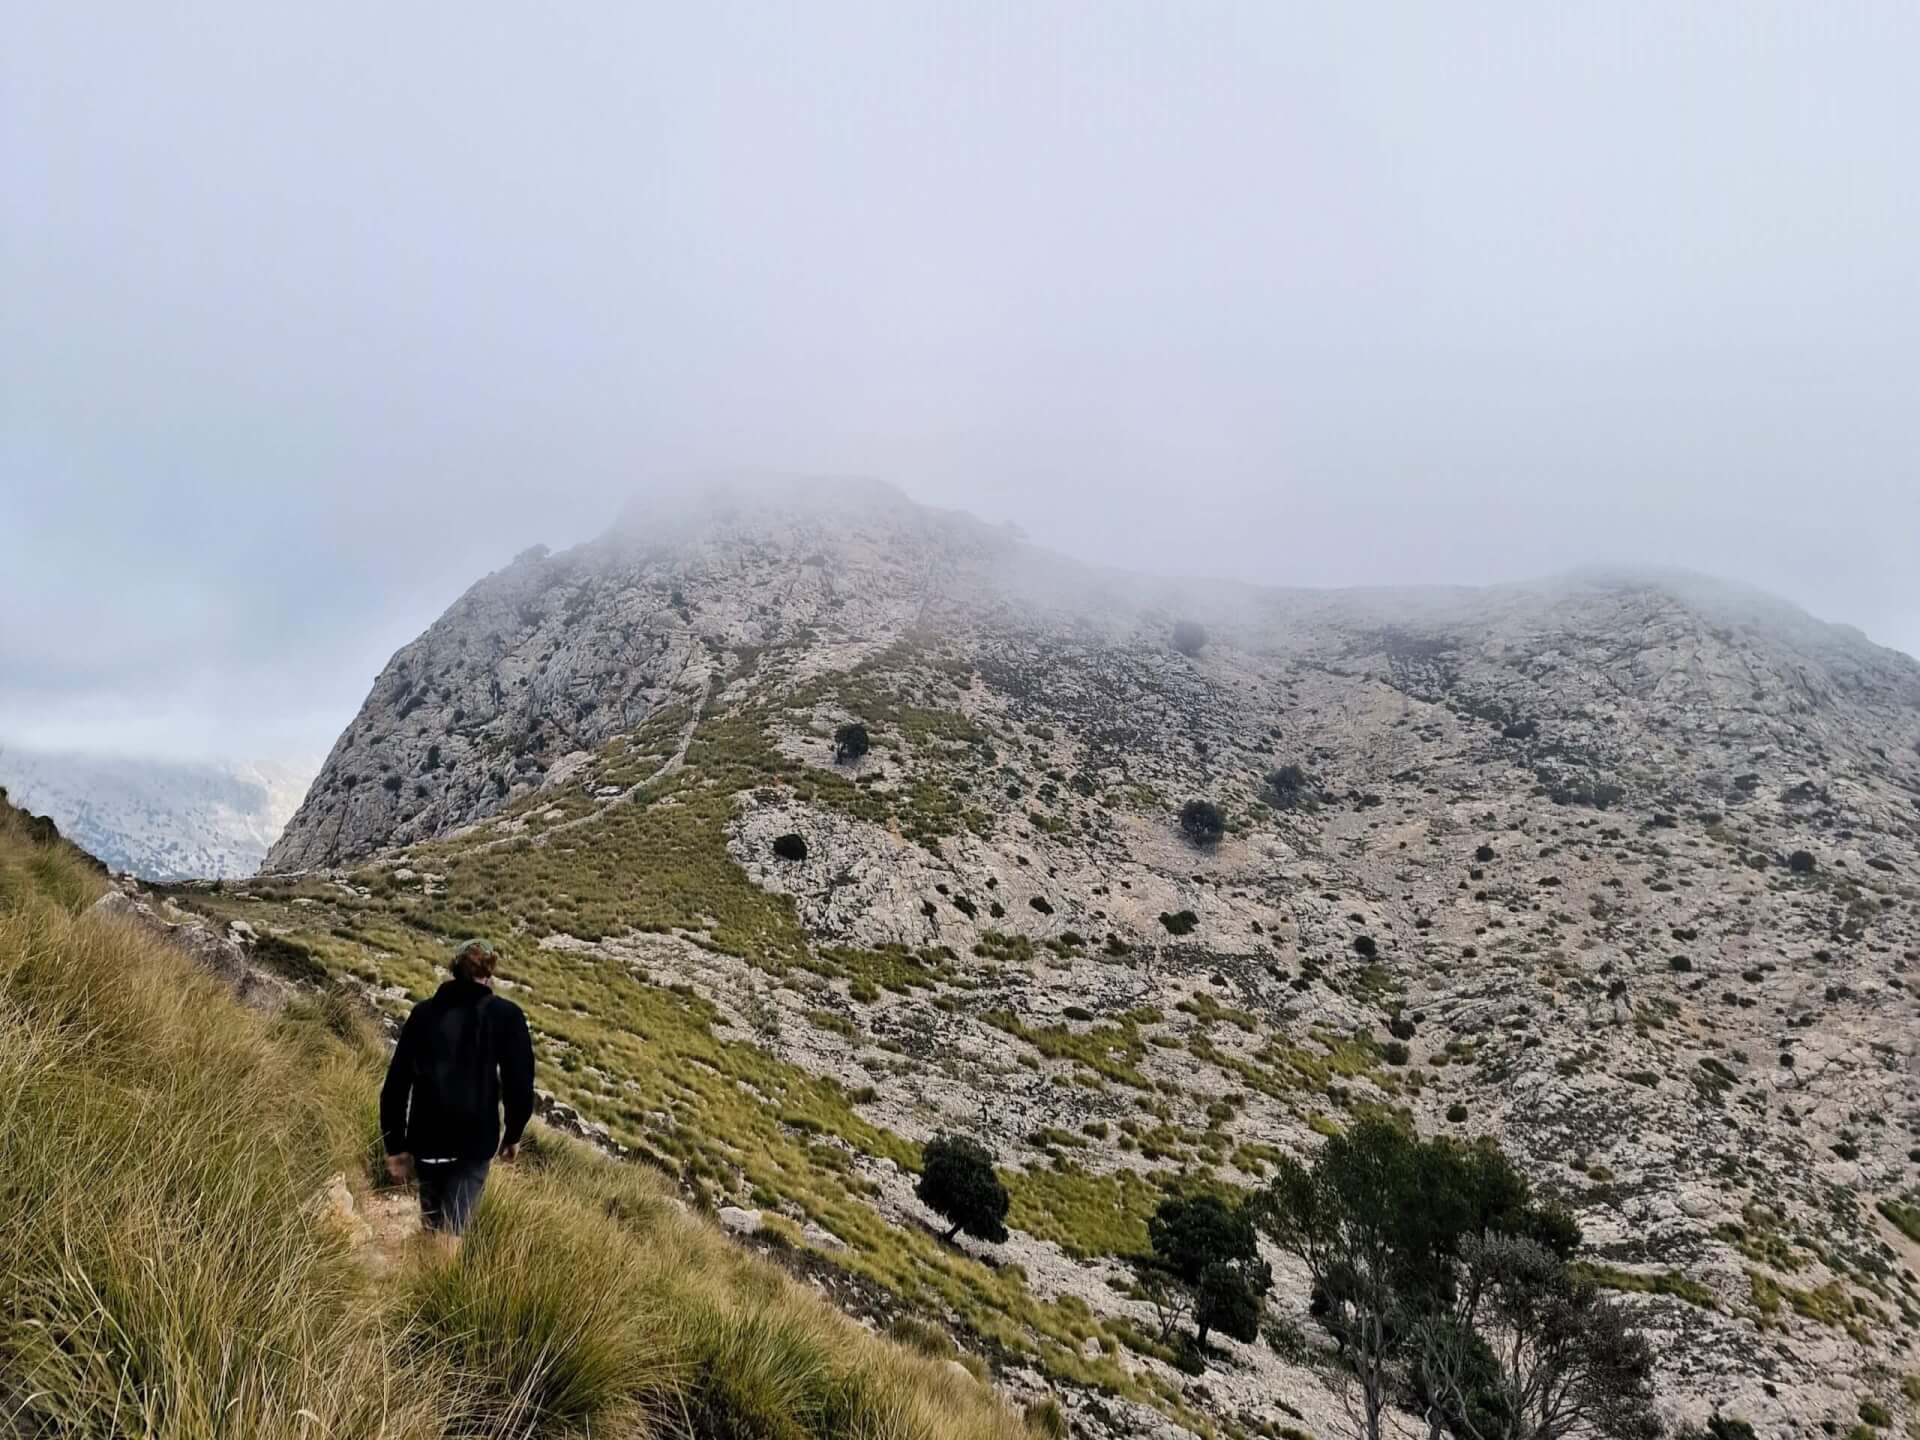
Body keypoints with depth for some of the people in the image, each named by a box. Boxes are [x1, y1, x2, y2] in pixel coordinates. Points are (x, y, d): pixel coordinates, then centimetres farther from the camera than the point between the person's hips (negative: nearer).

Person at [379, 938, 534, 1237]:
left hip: (425, 1138, 3)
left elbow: (396, 1082, 2)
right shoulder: (506, 1016, -6)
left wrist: (395, 1145, 9)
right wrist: (513, 1135, 7)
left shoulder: (424, 1012, 2)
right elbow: (520, 1082, -7)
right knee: (451, 1228, 1)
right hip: (476, 1140, -3)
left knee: (432, 1222, 24)